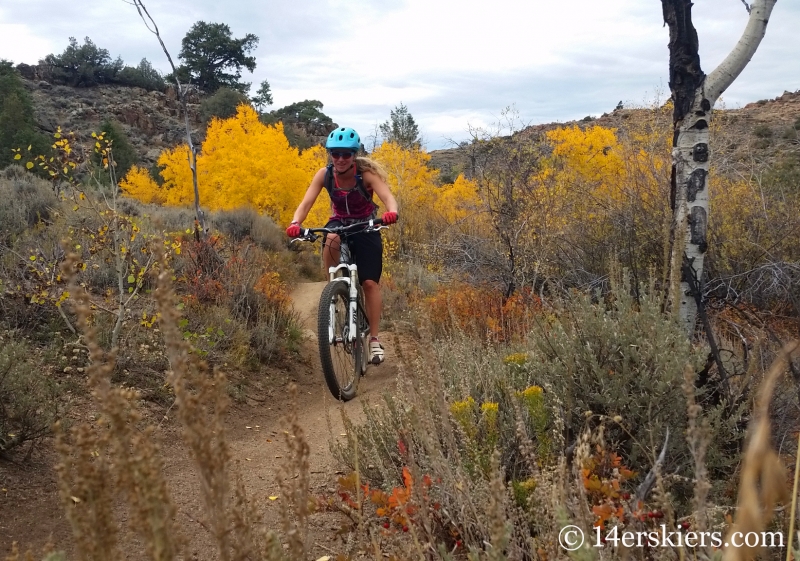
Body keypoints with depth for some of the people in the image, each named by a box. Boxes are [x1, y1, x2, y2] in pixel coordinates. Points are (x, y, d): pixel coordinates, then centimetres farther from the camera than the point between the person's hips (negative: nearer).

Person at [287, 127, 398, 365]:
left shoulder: (366, 173, -24)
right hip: (339, 223, 1)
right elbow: (306, 203, -26)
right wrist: (295, 223, -46)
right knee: (331, 240, -37)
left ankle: (374, 339, 0)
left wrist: (391, 212, -62)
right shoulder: (324, 175, -17)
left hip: (366, 227, -1)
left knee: (370, 282, -10)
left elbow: (387, 196, -38)